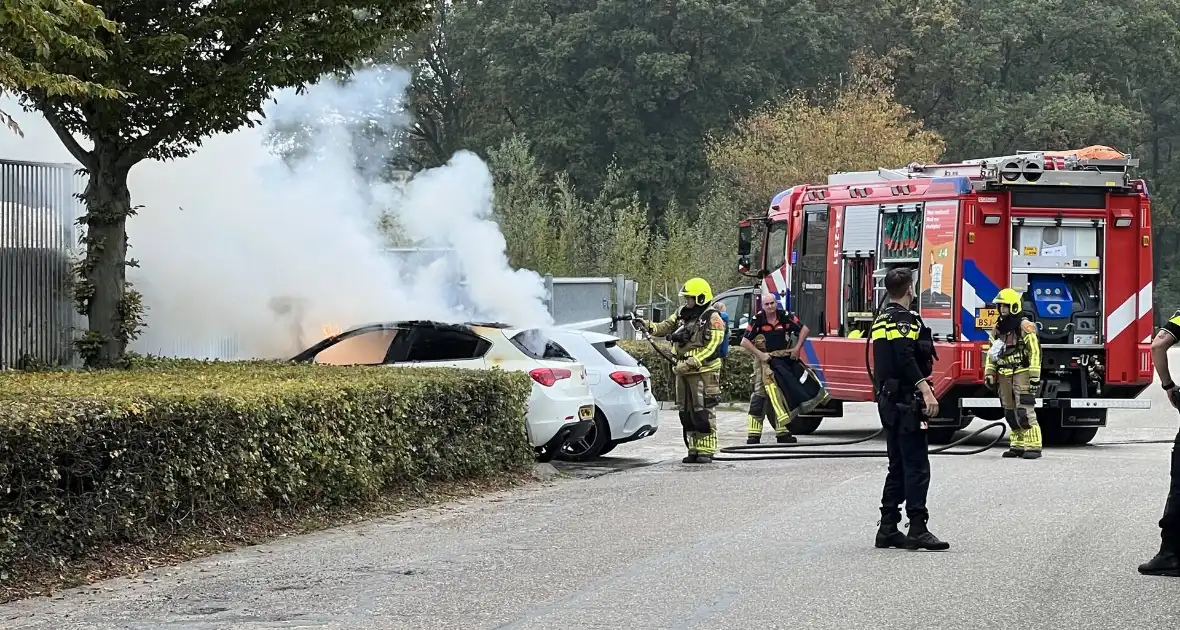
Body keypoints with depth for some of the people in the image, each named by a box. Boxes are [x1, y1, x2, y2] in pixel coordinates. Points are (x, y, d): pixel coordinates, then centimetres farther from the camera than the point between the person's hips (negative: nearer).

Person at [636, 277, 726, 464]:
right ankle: (694, 450, 16)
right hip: (683, 372, 8)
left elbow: (711, 349, -16)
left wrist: (689, 364, -23)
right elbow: (665, 327, 11)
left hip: (703, 372, -8)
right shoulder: (682, 314, 13)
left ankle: (706, 451, -3)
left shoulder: (713, 320, -10)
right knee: (686, 412, 9)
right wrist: (647, 326, -9)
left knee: (703, 412, -7)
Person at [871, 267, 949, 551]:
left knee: (898, 466, 13)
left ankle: (887, 528, 12)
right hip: (905, 399, -10)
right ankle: (917, 530, -14)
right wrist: (926, 390, -30)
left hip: (888, 399, 10)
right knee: (917, 466, -10)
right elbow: (906, 359, -24)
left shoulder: (881, 320, 18)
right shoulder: (904, 320, -11)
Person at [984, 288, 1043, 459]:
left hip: (1022, 374, -7)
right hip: (1005, 377, 7)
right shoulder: (997, 329, 13)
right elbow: (991, 353, 20)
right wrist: (989, 374, 13)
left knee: (1025, 412, -13)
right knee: (1010, 413, 9)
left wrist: (1035, 377, -18)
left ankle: (1033, 447, -12)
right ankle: (1018, 445, 16)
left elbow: (1035, 353, -13)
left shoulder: (1025, 327, -9)